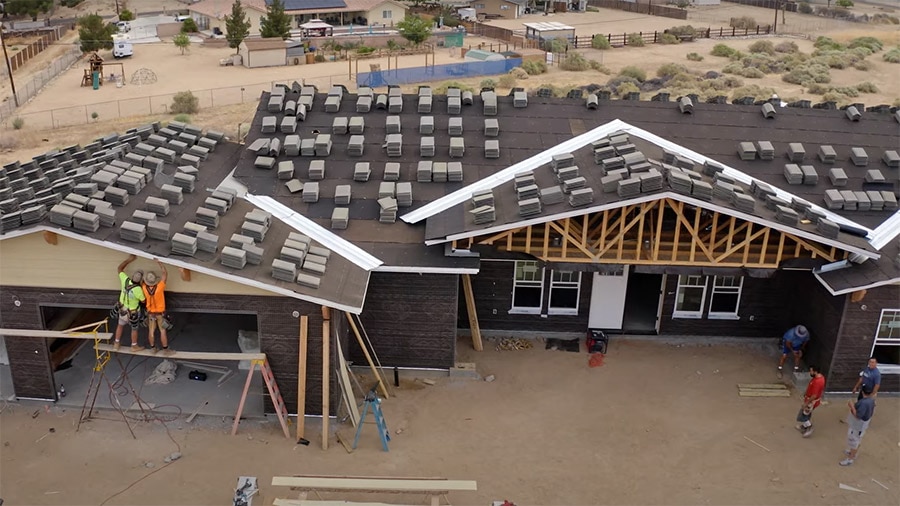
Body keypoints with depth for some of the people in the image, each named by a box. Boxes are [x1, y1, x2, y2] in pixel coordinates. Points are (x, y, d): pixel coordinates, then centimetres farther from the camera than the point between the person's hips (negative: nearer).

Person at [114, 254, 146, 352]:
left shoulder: (126, 280, -26)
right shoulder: (138, 289, -38)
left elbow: (120, 268, -9)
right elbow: (143, 301, -20)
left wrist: (129, 259, -12)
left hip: (123, 309, 5)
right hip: (133, 312, -5)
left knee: (120, 325, 28)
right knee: (134, 329, 19)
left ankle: (117, 344, 41)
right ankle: (134, 346, 37)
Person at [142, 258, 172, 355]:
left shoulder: (144, 288, -20)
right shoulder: (159, 287, -29)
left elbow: (142, 283, 9)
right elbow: (165, 273, -23)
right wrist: (159, 262, -22)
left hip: (150, 312, 3)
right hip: (160, 313, -3)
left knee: (152, 331, 14)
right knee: (163, 331, 6)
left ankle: (153, 348, 26)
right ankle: (165, 349, 13)